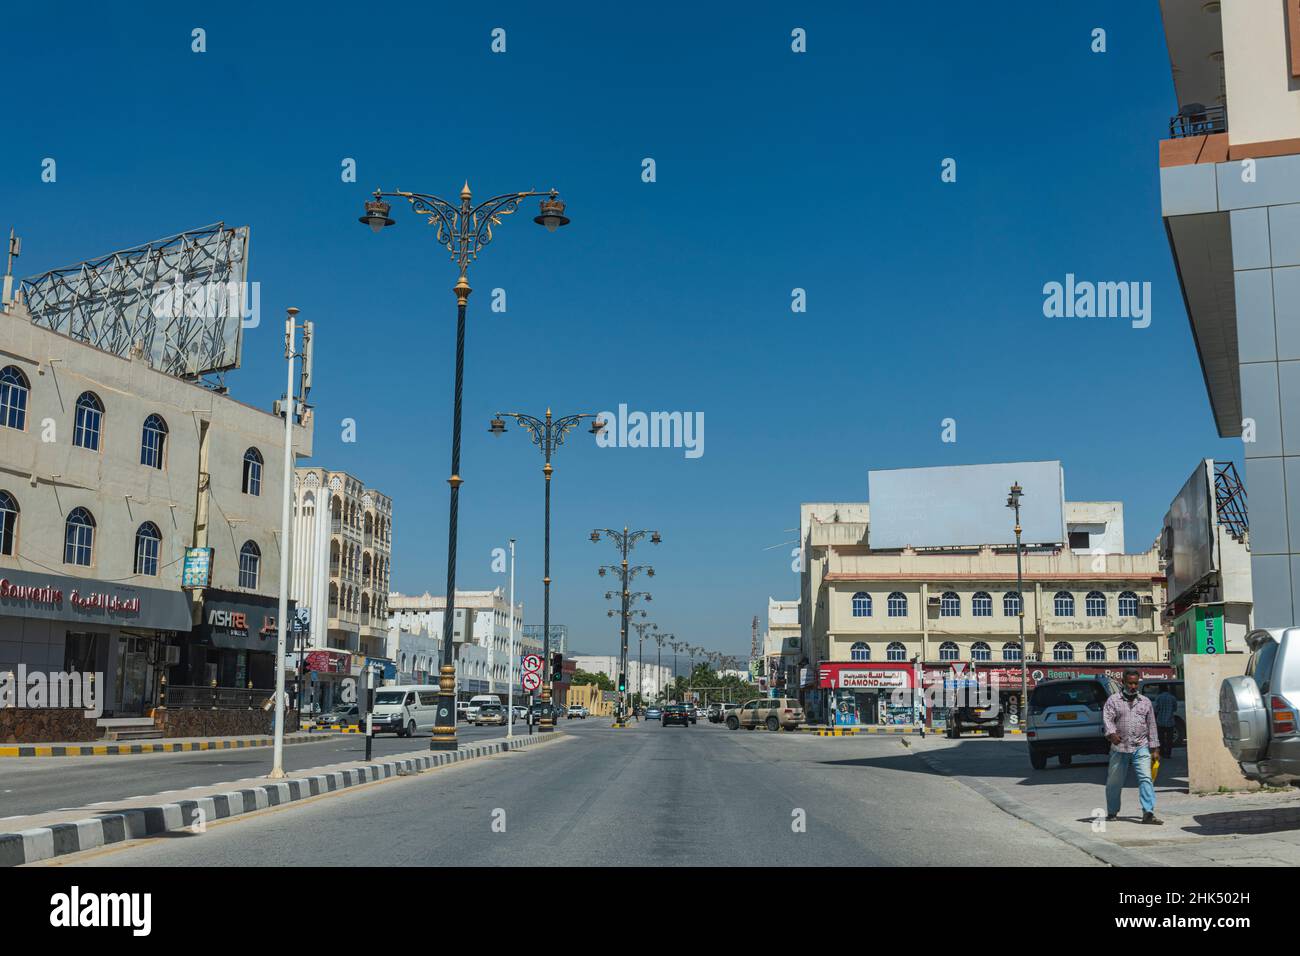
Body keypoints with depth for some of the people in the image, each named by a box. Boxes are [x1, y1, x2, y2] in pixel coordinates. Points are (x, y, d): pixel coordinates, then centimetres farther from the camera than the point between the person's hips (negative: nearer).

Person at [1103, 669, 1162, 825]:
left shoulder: (1145, 702, 13)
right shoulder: (1113, 700, 5)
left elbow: (1152, 726, 14)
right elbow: (1107, 718, -8)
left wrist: (1155, 749, 10)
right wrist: (1111, 733, -29)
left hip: (1141, 748, 1)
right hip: (1119, 748, -1)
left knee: (1145, 779, -12)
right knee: (1114, 782, 6)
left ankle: (1148, 813, -14)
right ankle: (1112, 812, 20)